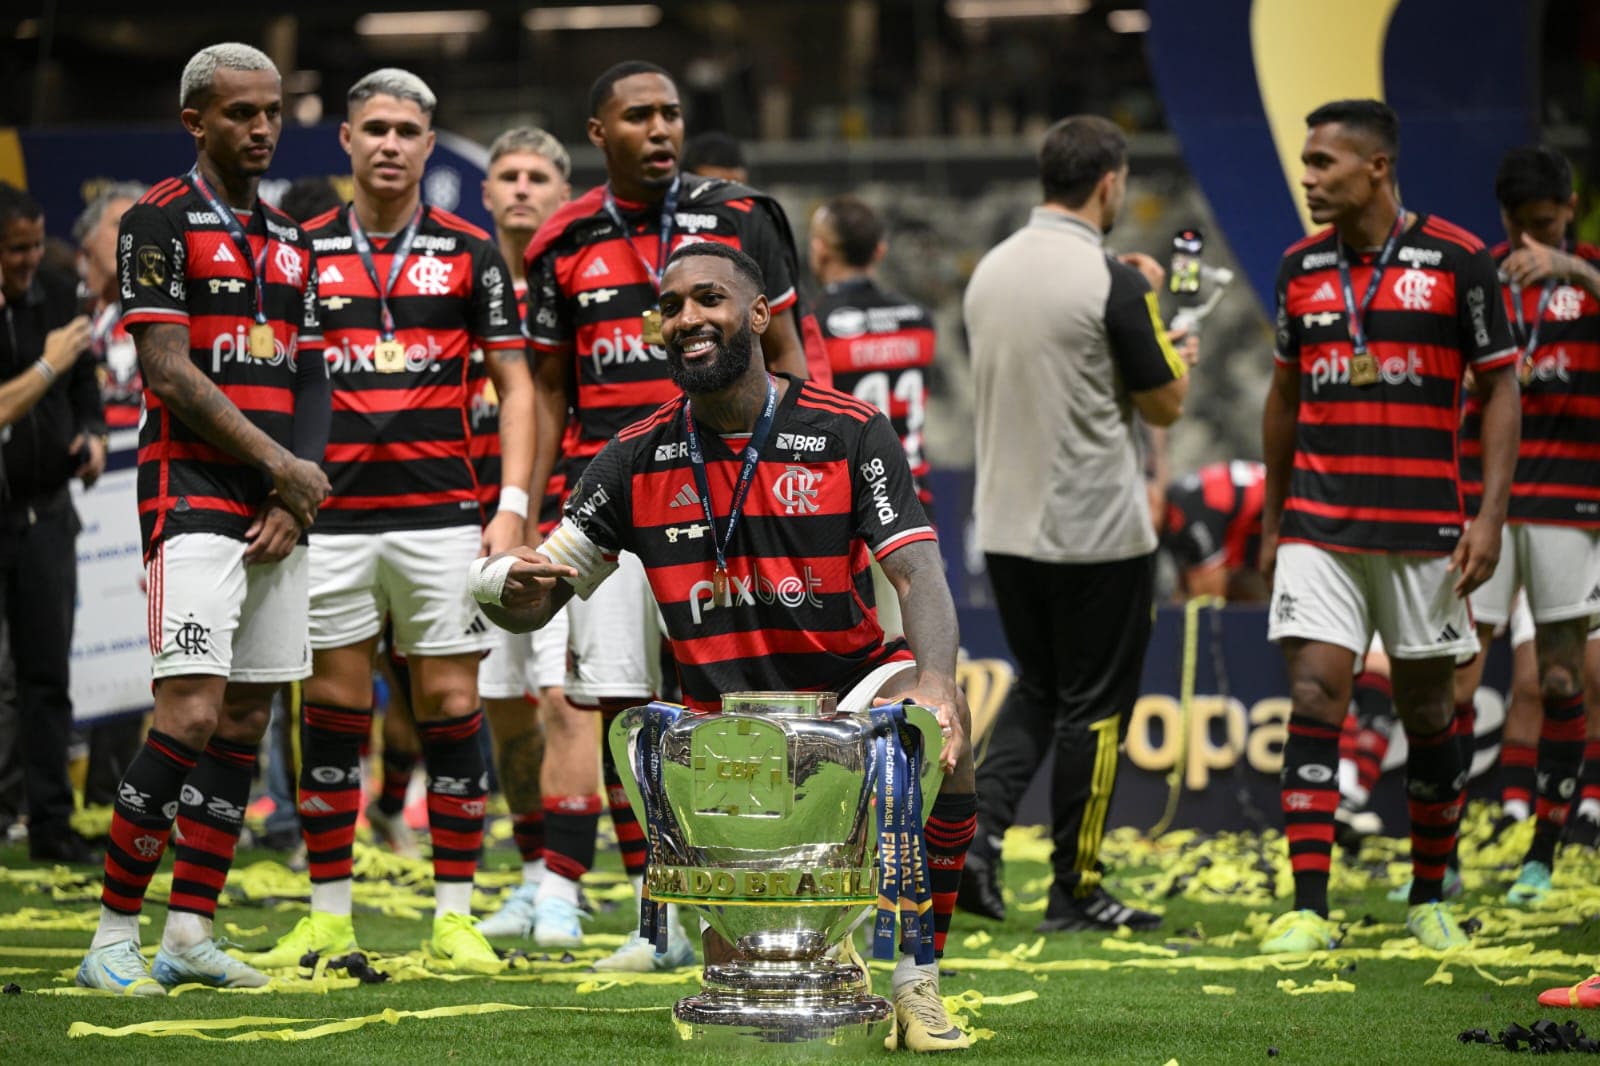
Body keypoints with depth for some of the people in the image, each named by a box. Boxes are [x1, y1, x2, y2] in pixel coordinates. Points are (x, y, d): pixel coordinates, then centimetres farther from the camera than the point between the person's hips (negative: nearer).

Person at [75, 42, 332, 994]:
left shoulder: (290, 239, 18)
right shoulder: (163, 220, -4)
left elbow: (311, 381, 16)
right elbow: (171, 371, -12)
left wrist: (298, 502, 0)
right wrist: (283, 466, -11)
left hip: (279, 509, 7)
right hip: (195, 495, -7)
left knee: (246, 721, 5)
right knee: (191, 714, -16)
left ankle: (190, 935, 10)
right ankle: (114, 940, -12)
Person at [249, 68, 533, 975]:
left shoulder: (471, 252, 5)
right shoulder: (303, 251, 8)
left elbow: (515, 385, 6)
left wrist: (512, 506, -4)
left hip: (442, 513, -1)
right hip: (332, 516, 1)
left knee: (451, 704, -1)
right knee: (333, 708, 2)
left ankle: (456, 915, 5)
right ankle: (329, 915, 9)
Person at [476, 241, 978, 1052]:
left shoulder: (849, 432, -7)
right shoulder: (636, 460, 1)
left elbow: (917, 574, -18)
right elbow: (530, 603, 3)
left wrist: (934, 680, -38)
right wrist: (511, 580, -24)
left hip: (848, 684, -1)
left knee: (939, 722, -36)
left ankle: (916, 982, -22)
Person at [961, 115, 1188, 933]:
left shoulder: (989, 272, 4)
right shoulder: (1112, 283, -16)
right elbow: (1164, 405, -7)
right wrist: (1176, 356, 16)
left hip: (1005, 524, 6)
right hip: (1096, 529, -6)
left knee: (1036, 688, 19)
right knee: (1093, 707, 4)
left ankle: (978, 833, 0)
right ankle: (1075, 890, 8)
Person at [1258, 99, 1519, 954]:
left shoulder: (1457, 260, -4)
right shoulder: (1301, 267, 7)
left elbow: (1500, 387, -1)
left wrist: (1490, 515, -9)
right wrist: (1272, 520, 17)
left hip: (1424, 529, -2)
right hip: (1318, 525, 2)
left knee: (1426, 708, 7)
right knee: (1314, 698, -9)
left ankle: (1430, 899, 22)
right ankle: (1308, 909, -10)